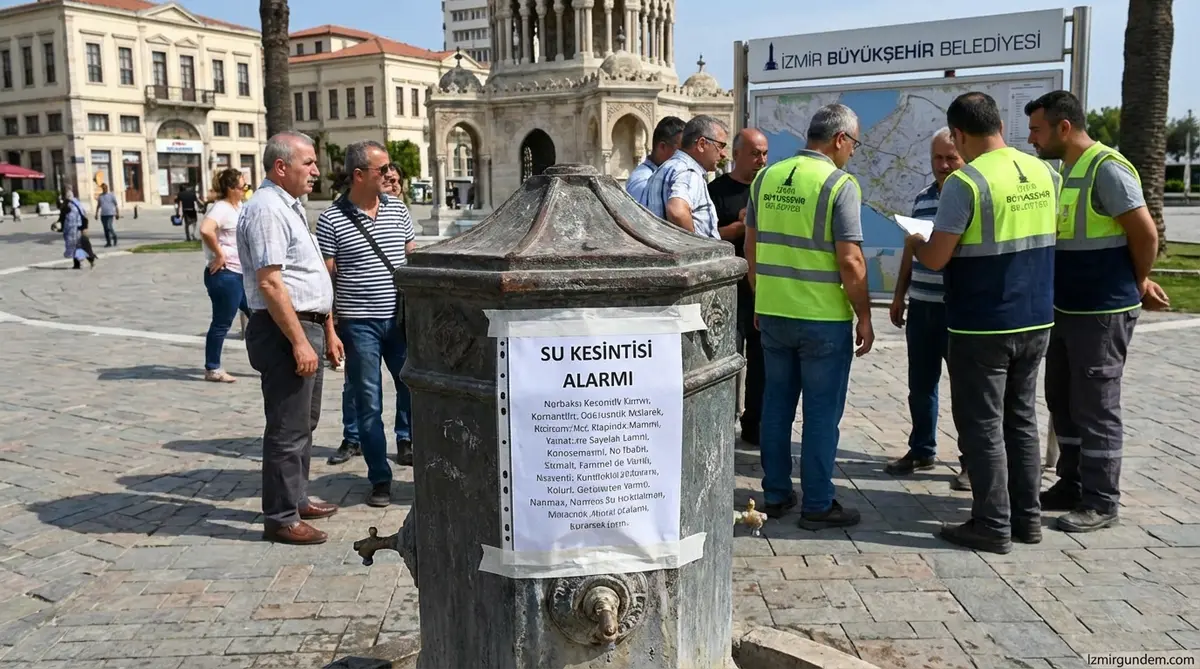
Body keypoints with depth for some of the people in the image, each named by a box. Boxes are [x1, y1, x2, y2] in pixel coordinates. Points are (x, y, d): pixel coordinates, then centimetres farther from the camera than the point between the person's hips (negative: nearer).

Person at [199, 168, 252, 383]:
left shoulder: (239, 207, 14)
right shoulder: (221, 208, -15)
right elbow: (205, 230, -35)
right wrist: (219, 254, -24)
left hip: (241, 274, 10)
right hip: (225, 275, -10)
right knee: (222, 323, -2)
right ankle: (212, 369, 9)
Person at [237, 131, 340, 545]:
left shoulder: (290, 207, 17)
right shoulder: (266, 209, -15)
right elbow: (269, 283, -22)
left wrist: (327, 331, 22)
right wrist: (299, 341, -23)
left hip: (306, 327, 11)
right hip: (285, 330, -11)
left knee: (304, 422, 19)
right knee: (287, 429, -4)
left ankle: (297, 499, 32)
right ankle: (281, 519, 6)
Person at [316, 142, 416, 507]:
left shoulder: (397, 209, 7)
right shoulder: (331, 219, -6)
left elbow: (413, 259, 12)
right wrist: (329, 329, -10)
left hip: (400, 318, 4)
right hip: (358, 323, -3)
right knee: (368, 404, 5)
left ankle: (406, 441, 35)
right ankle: (380, 478, 16)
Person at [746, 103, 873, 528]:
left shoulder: (766, 178, 6)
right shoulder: (840, 185, -12)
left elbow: (751, 247, 11)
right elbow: (850, 261, -15)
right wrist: (864, 317, -6)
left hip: (772, 313, 6)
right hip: (823, 317, -5)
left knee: (776, 404, 15)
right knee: (821, 412, 5)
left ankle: (775, 495, 24)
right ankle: (817, 505, 13)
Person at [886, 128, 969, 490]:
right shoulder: (922, 198, 13)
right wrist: (899, 295, 18)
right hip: (921, 306, 6)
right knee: (920, 384, 13)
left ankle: (972, 461, 15)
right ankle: (921, 450, 27)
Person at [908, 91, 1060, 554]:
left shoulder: (965, 183, -17)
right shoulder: (1046, 174, 4)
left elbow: (935, 259, -15)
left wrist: (914, 243, 5)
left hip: (981, 327, -7)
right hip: (1035, 321, 7)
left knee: (982, 426, 4)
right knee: (1021, 419, 17)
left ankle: (993, 526, 11)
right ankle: (1027, 517, 26)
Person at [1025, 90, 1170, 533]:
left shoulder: (1107, 168, -16)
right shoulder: (1066, 170, 11)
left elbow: (1146, 234, -17)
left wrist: (1139, 285, -2)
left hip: (1103, 311, -9)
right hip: (1066, 308, 9)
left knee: (1096, 406, -1)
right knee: (1062, 400, 16)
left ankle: (1101, 502, 11)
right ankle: (1072, 485, 29)